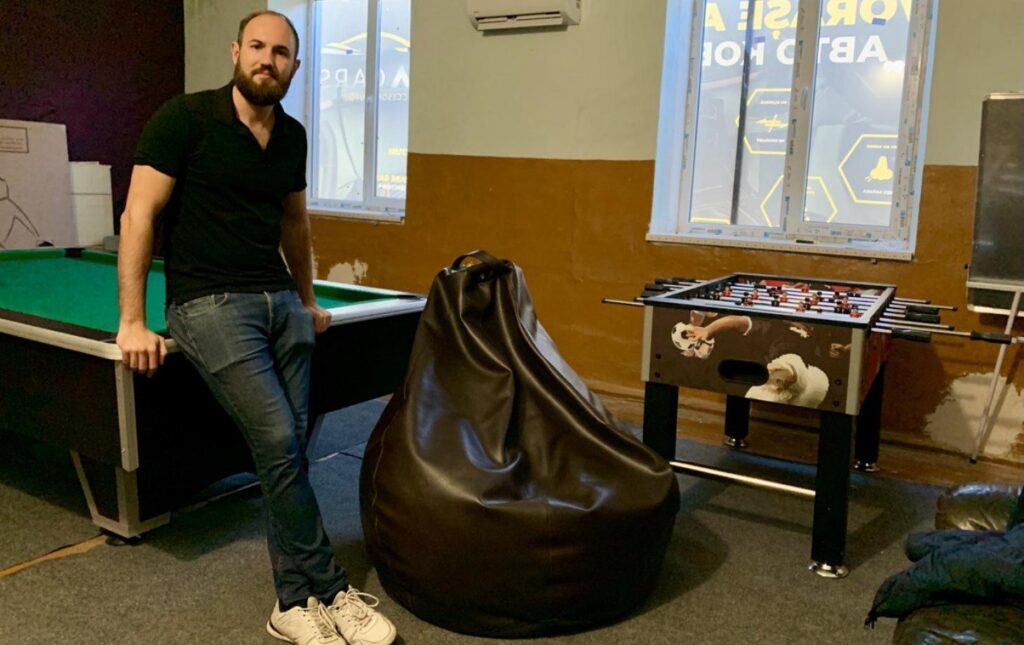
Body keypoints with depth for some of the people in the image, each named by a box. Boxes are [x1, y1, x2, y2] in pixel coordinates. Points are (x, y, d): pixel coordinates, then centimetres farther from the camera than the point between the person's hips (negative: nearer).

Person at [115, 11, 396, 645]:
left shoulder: (292, 136, 11)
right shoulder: (186, 117, -6)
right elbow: (139, 215, -9)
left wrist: (307, 302, 27)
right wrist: (133, 321, -13)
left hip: (281, 300, 6)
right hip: (211, 304, -6)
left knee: (288, 449, -1)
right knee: (279, 441, -17)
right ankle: (333, 593, -4)